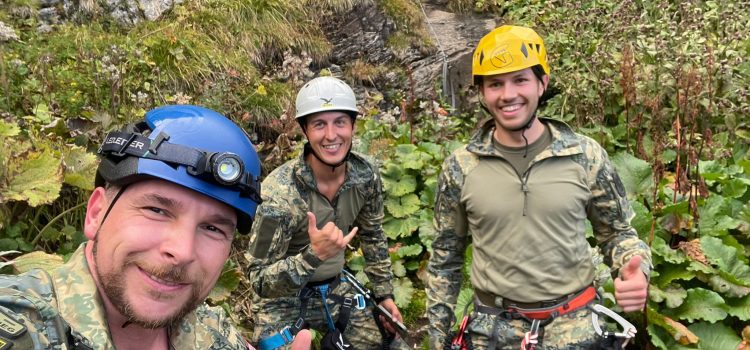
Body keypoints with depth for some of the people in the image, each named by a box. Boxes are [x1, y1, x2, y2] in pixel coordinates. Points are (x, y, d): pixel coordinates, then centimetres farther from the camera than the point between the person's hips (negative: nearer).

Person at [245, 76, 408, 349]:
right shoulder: (280, 191, -27)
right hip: (282, 299, -4)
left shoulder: (365, 175, -12)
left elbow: (372, 235, 6)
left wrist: (384, 294, 9)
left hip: (333, 289, 5)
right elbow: (259, 281, -23)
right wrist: (314, 255, -38)